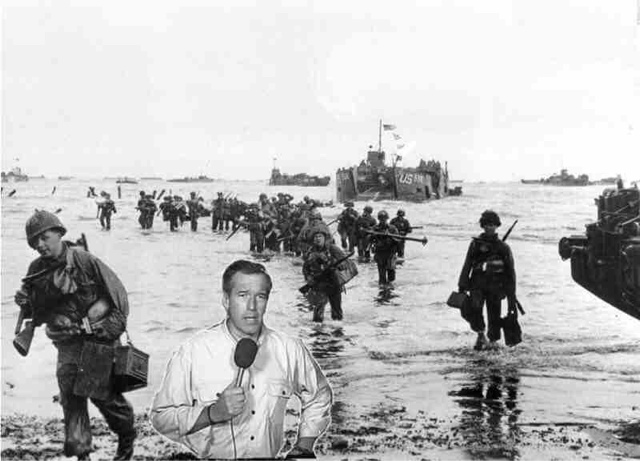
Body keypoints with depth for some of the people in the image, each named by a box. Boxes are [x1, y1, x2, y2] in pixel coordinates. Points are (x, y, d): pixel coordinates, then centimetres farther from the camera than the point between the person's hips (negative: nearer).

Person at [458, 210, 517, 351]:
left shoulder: (503, 247, 5)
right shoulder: (476, 244, 7)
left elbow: (510, 272, 8)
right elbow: (467, 266, 4)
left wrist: (512, 295, 5)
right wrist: (462, 287, -4)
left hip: (495, 287, 0)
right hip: (478, 285, 0)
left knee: (494, 316, 1)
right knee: (473, 309, -24)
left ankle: (493, 341, 20)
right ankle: (481, 334, -3)